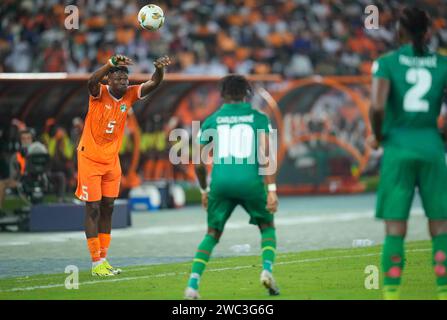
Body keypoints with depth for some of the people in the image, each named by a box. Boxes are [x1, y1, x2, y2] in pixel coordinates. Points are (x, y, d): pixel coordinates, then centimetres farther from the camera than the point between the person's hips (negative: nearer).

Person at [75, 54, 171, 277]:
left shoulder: (129, 95, -4)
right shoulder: (99, 94, -16)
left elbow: (153, 84, -15)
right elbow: (92, 81, -39)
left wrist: (160, 68, -37)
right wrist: (112, 63, -55)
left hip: (111, 160, 5)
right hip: (89, 158, -5)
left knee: (107, 208, 9)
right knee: (93, 209, -3)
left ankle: (103, 258, 17)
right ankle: (96, 263, 0)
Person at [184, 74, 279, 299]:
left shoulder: (212, 120, 13)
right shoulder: (258, 118, 8)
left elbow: (199, 163, 14)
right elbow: (264, 156, -5)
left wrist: (205, 191, 28)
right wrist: (272, 190, -7)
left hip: (221, 182, 1)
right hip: (251, 181, -1)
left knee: (212, 234, 15)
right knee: (267, 227, 23)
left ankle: (192, 285, -1)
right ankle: (267, 269, -2)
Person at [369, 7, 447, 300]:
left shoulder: (387, 62, -1)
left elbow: (377, 106, -15)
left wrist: (378, 136, 2)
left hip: (398, 147, -1)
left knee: (395, 229, 0)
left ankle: (391, 295, -6)